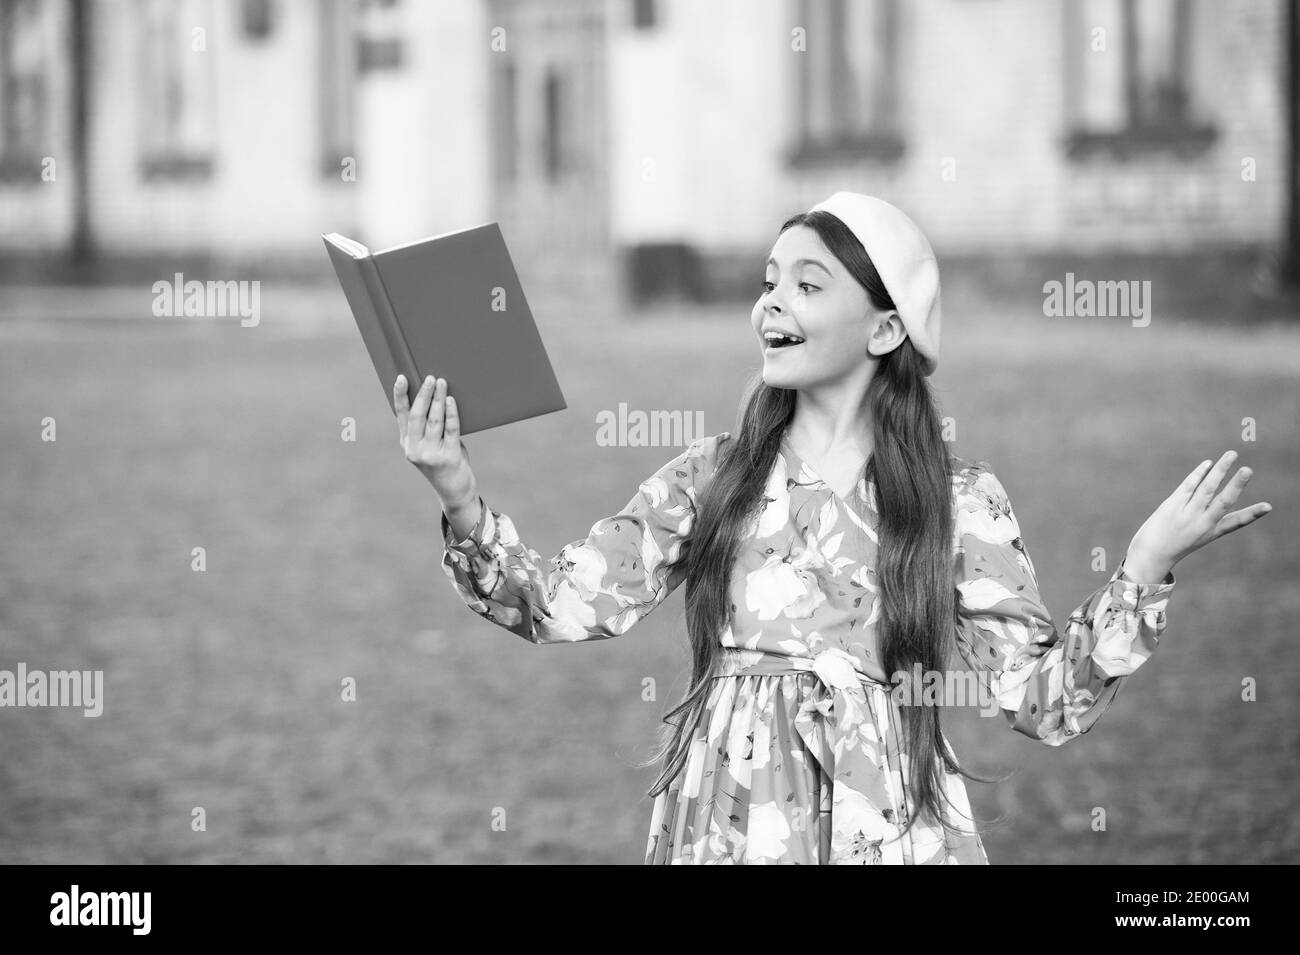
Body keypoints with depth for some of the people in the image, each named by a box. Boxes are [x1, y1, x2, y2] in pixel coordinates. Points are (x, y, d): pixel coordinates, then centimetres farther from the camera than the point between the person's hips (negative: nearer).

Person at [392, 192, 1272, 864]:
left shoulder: (960, 499, 0)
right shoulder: (711, 478, 6)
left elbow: (1048, 702, -4)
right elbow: (566, 603, -1)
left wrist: (1146, 565, -14)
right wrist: (463, 503, -15)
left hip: (886, 827, -2)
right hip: (724, 823, 2)